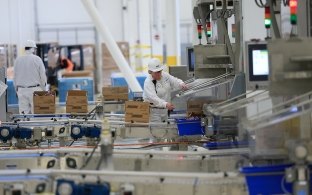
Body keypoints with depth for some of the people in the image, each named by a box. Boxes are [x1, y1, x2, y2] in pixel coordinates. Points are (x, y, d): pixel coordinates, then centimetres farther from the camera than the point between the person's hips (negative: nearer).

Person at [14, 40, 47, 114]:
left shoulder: (18, 60, 3)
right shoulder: (37, 59, -6)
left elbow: (15, 76, 7)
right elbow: (43, 75, -4)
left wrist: (17, 89, 17)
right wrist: (43, 89, 8)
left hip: (21, 89, 3)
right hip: (34, 89, -3)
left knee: (23, 112, 2)